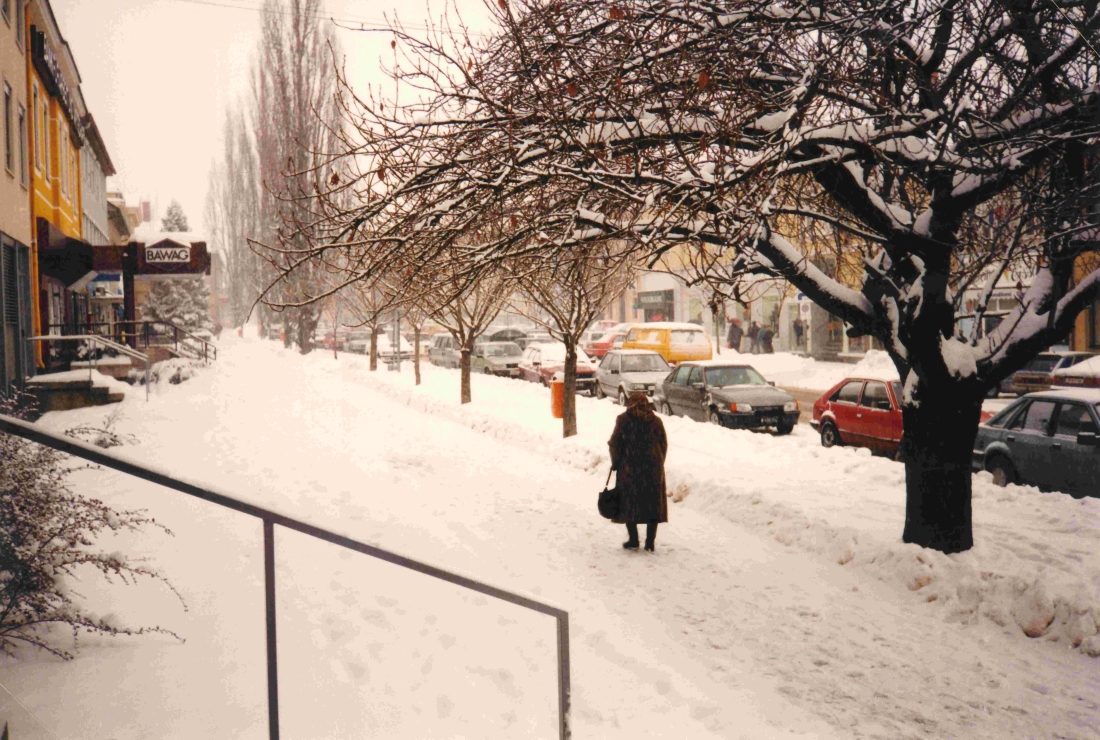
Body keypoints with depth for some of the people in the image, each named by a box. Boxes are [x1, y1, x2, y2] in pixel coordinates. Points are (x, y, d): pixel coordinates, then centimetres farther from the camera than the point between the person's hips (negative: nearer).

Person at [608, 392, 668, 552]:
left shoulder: (624, 419, -3)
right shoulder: (656, 421, 5)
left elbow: (615, 444, -4)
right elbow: (664, 445, 7)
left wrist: (615, 463, 8)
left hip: (630, 468, -2)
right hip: (653, 469, 3)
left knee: (629, 504, 9)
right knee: (653, 505, 9)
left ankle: (633, 540, 10)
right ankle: (650, 542, 9)